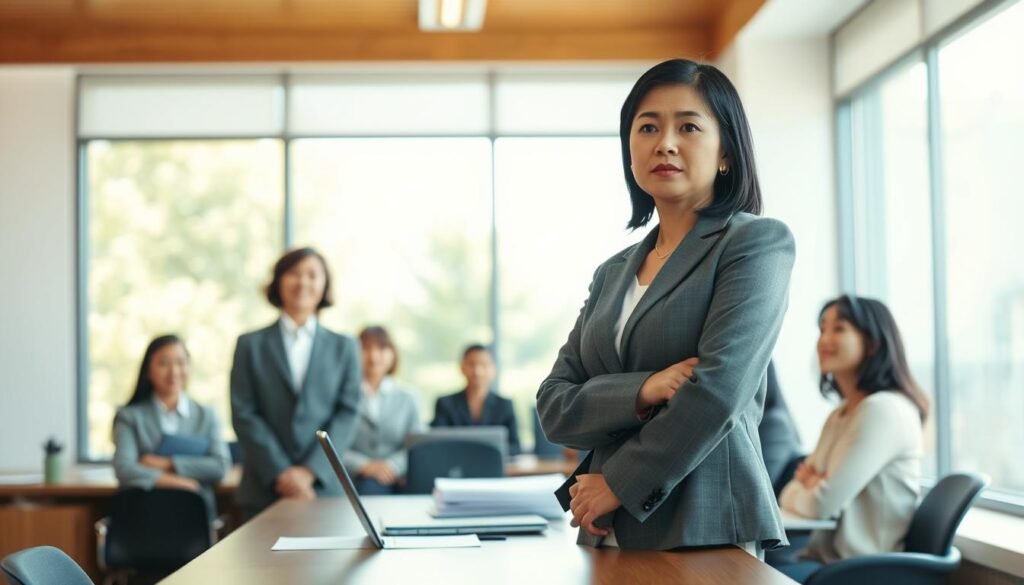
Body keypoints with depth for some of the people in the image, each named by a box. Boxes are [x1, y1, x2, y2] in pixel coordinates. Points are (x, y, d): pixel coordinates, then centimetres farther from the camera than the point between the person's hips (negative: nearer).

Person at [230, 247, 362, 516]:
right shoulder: (250, 345, 8)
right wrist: (280, 474, -9)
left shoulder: (343, 347, 11)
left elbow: (347, 413, 3)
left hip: (325, 488, 1)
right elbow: (243, 415, 0)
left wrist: (310, 471, -9)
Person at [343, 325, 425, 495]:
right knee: (370, 486, -35)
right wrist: (364, 465, -15)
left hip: (397, 479, 1)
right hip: (358, 479, -1)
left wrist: (393, 464, -14)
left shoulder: (407, 398, 15)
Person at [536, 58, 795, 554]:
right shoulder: (613, 273, 13)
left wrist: (618, 484, -10)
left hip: (705, 532, -5)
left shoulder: (757, 243, -4)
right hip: (610, 533, 5)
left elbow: (719, 390, -16)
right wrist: (642, 392, -14)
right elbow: (553, 408, 4)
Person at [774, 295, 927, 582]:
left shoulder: (884, 410, -15)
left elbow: (824, 503, -19)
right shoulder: (840, 414, 16)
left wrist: (800, 488, 2)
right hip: (827, 557, 9)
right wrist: (805, 485, -8)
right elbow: (791, 496, 13)